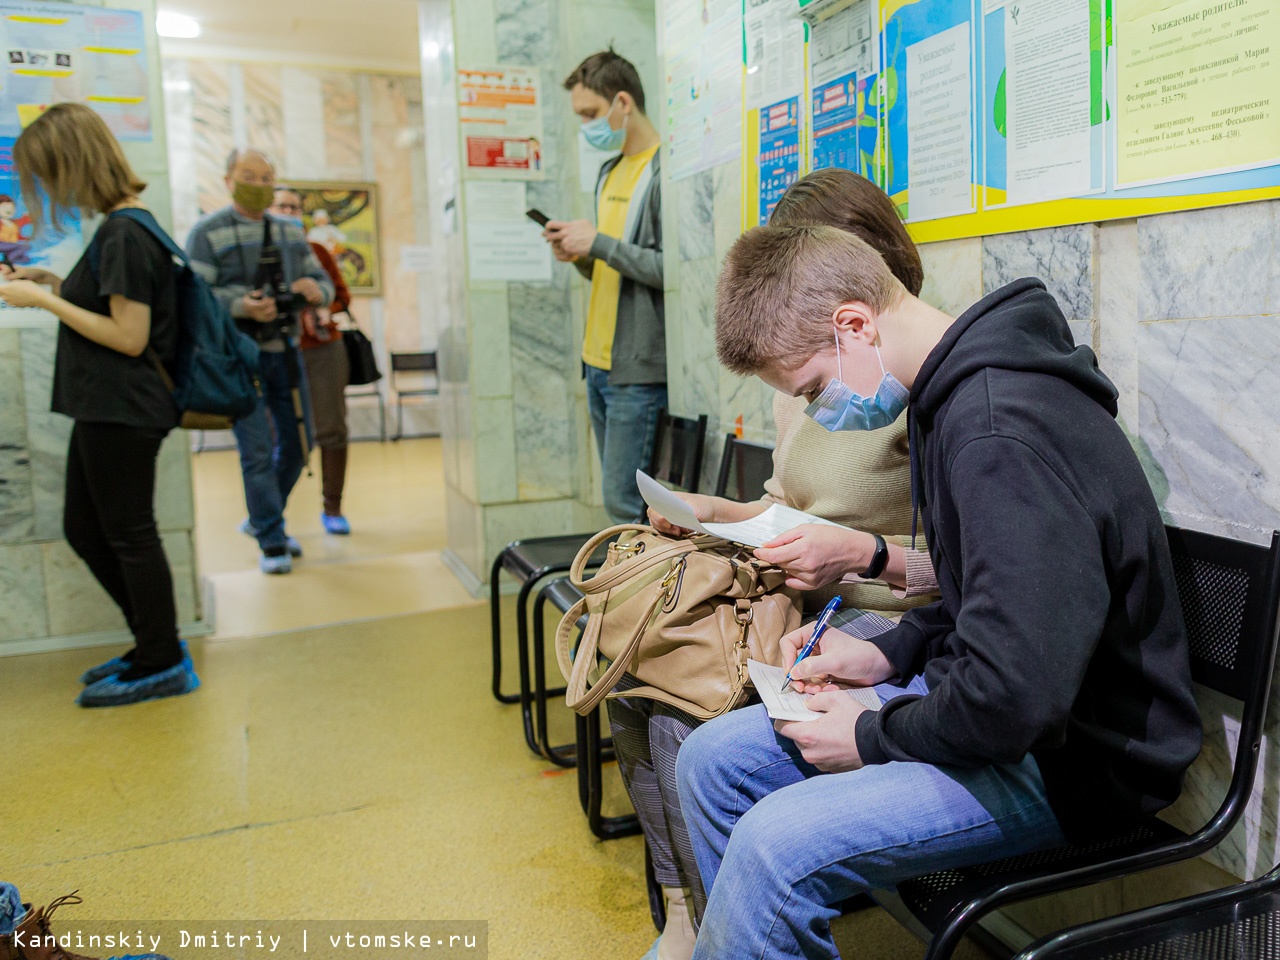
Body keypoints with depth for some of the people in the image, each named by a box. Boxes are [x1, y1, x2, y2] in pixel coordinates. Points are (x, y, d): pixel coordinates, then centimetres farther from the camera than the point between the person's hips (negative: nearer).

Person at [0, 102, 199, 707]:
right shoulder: (121, 226, 13)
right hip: (104, 409, 10)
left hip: (122, 413, -10)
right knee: (85, 531, 17)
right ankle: (157, 643, 28)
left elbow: (129, 336, -21)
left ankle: (161, 667, 16)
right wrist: (53, 282, 11)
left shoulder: (124, 233, -17)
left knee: (128, 536, 1)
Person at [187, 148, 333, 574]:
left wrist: (316, 289, -10)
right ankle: (271, 542, 6)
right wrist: (241, 307, -29)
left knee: (297, 442, 12)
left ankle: (260, 520, 32)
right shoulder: (207, 232, -4)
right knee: (257, 451, -6)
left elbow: (322, 280, 14)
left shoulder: (291, 231, 13)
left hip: (285, 351, 6)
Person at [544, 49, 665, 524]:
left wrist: (599, 243, -16)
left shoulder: (665, 171, -10)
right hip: (599, 361, 9)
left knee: (626, 502, -7)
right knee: (619, 495, 14)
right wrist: (579, 257, 2)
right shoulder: (610, 172, 18)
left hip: (641, 366, -9)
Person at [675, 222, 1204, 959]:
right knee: (713, 759, 5)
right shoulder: (953, 395, 6)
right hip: (981, 698, 10)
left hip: (1077, 754, -9)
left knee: (775, 845, -28)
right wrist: (890, 654, 5)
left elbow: (1018, 698, -30)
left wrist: (872, 738, -14)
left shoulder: (1001, 430, -26)